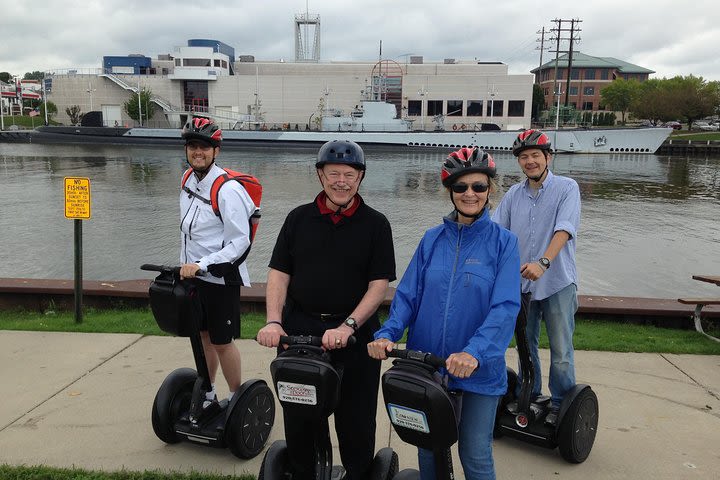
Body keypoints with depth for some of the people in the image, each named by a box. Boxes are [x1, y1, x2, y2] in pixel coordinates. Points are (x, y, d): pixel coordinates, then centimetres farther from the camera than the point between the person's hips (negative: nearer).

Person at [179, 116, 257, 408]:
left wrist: (202, 265, -24)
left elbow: (240, 242, -21)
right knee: (202, 336, 19)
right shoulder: (189, 179, 4)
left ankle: (236, 398, 23)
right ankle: (207, 395, 36)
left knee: (222, 341, 3)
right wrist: (185, 265, 18)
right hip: (192, 275, 8)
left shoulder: (227, 190, -21)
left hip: (220, 278, -8)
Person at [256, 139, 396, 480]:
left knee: (356, 419, 8)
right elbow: (279, 273, 3)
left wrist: (348, 326, -19)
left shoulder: (375, 224, -1)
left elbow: (379, 285, -6)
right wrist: (274, 322, -11)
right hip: (299, 328, 2)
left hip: (355, 332, -2)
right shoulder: (299, 218, 6)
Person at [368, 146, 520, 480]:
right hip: (427, 364, 3)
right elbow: (408, 294, 1)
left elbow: (505, 306, -16)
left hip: (479, 368, -2)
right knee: (429, 450, 16)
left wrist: (474, 353, -30)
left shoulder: (503, 242, -5)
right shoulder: (432, 239, 4)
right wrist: (387, 334, -17)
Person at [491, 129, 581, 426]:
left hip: (557, 282, -4)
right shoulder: (514, 194, 6)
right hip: (522, 282, 4)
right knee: (525, 344, 16)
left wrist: (543, 262, -35)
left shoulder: (567, 188, -6)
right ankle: (528, 396, 34)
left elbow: (564, 230, -21)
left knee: (561, 351, 3)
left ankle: (561, 404, 21)